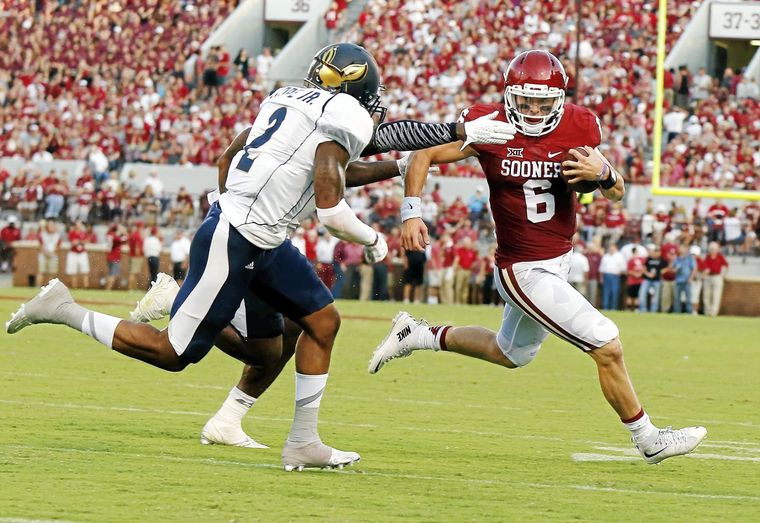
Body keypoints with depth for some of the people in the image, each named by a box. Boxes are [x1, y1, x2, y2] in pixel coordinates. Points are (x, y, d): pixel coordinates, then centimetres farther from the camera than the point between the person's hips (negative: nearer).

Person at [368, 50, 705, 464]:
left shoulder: (579, 127, -5)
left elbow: (617, 194, 2)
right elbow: (424, 155, -7)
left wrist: (603, 173, -21)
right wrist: (411, 212, -20)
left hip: (558, 260, 7)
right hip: (524, 271, -7)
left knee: (510, 353, 28)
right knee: (607, 348, -9)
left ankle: (417, 336, 40)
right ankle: (647, 439, 9)